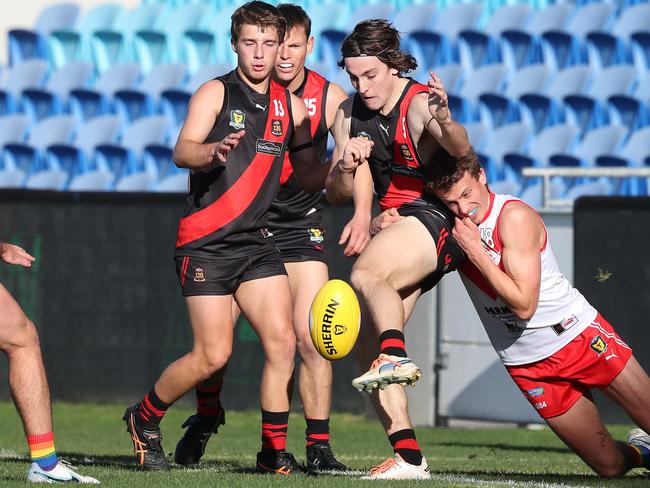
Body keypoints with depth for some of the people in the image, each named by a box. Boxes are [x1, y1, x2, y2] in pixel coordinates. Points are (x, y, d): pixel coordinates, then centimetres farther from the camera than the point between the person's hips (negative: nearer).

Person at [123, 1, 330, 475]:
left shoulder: (291, 105, 11)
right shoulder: (216, 92, -4)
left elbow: (309, 176, 19)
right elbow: (183, 150, -20)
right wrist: (214, 150, -42)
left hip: (257, 240, 5)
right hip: (206, 241, -5)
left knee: (282, 342, -8)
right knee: (213, 355, -8)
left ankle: (275, 450, 3)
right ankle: (144, 418, 15)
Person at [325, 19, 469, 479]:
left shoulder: (420, 103, -14)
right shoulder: (349, 115, 9)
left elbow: (461, 149, -35)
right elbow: (336, 195, 11)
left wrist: (445, 122, -57)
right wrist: (346, 167, -11)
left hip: (436, 215, -8)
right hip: (396, 226, 8)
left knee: (365, 273, -35)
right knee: (366, 344, -2)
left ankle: (397, 356, -55)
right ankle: (408, 456, -6)